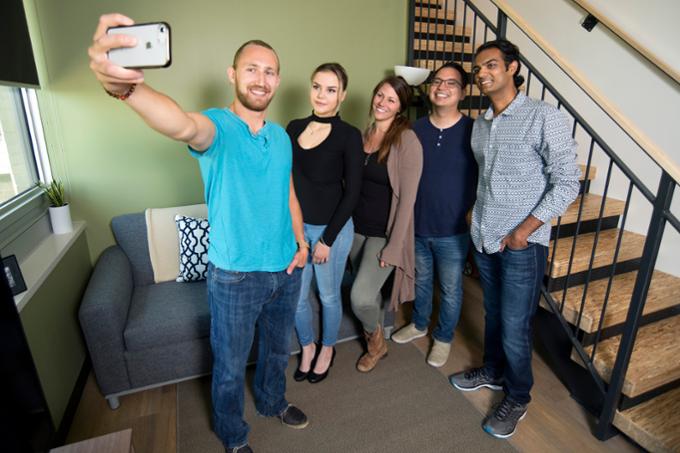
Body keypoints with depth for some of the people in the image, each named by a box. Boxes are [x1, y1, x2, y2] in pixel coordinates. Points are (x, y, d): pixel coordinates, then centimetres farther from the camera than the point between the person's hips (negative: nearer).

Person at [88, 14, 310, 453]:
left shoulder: (281, 136, 5)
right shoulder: (217, 126, -14)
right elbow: (184, 125, -40)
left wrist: (302, 242, 3)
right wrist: (126, 85, -60)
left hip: (285, 268, 6)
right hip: (235, 275, -5)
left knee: (277, 348, 26)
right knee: (230, 366, 15)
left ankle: (273, 402, 56)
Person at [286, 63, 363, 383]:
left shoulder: (349, 135, -11)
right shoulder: (294, 128, 3)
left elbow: (351, 193, -12)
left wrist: (327, 239, -13)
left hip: (332, 228, -4)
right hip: (296, 226, 4)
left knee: (328, 295, 14)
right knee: (296, 295, 14)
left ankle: (327, 348, 41)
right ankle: (307, 347, 41)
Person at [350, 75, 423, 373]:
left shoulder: (407, 141, -14)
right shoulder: (366, 133, 6)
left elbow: (407, 198, -16)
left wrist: (393, 247, -16)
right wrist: (348, 222, 10)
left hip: (385, 233, -6)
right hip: (357, 227, 6)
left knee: (361, 297, -10)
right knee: (368, 292, 18)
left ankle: (377, 341, 24)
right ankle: (375, 338, 45)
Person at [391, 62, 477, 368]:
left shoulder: (473, 131, -10)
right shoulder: (415, 130, -1)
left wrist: (467, 209, -9)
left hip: (453, 232, -3)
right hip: (417, 227, 3)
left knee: (450, 291, 15)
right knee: (420, 281, 23)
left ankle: (443, 337, 40)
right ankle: (419, 324, 48)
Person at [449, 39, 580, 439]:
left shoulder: (544, 117, -10)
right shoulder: (480, 124, 10)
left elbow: (568, 183, -12)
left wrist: (524, 231, -15)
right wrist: (476, 216, 11)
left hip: (522, 244, -6)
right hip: (484, 239, 6)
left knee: (514, 328, 4)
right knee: (494, 315, 20)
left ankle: (518, 398, 28)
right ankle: (493, 372, 42)